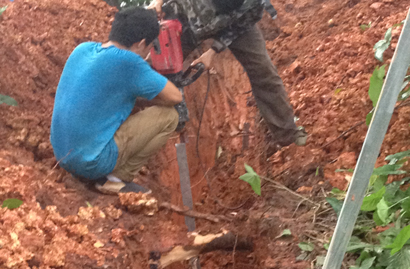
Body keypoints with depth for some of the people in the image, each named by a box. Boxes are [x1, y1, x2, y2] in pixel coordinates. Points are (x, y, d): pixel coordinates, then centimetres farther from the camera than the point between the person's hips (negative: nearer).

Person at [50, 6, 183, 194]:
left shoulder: (82, 49, 4)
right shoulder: (127, 61, -17)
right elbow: (175, 97, -9)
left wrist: (140, 93, 14)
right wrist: (148, 97, 10)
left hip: (62, 155, 8)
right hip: (93, 161, -8)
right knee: (168, 116, -1)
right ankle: (116, 179, 1)